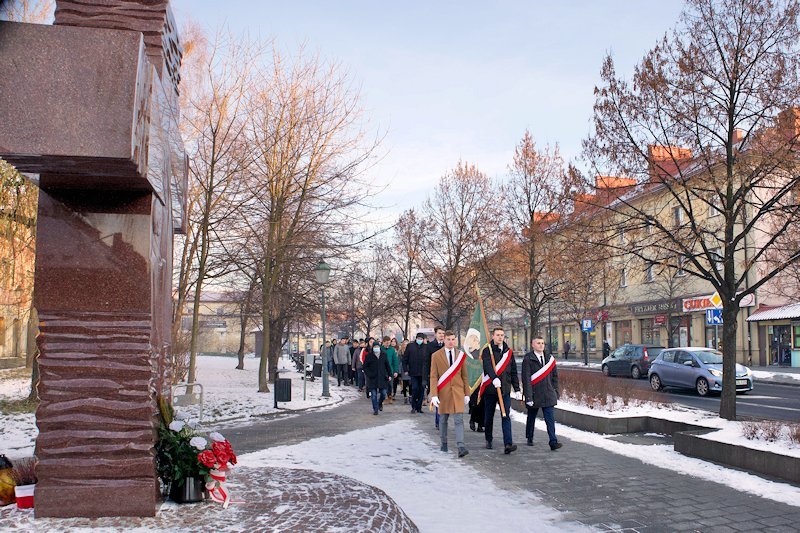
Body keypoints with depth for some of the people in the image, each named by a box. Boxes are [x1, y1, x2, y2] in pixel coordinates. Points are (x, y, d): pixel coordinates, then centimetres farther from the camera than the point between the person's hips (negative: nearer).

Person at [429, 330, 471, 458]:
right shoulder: (436, 355, -2)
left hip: (457, 391, 1)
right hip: (443, 392, 0)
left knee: (459, 420, -8)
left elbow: (465, 376, 8)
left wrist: (467, 393, 5)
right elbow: (433, 377, -4)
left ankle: (460, 447, -14)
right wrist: (434, 395, -12)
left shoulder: (460, 355, 4)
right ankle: (444, 443, 27)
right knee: (443, 419, 11)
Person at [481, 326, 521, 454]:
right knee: (488, 417, 10)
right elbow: (487, 366, -21)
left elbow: (513, 372, 17)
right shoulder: (487, 351, -2)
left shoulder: (508, 352, 12)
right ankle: (488, 440, 28)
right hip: (490, 389, -2)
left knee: (506, 417, -8)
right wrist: (494, 378, -38)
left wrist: (517, 389, 13)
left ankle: (508, 444, -15)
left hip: (505, 389, 2)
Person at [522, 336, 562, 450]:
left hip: (548, 395, 3)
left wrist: (556, 392, 7)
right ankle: (529, 439, 33)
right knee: (531, 418, 15)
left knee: (550, 419, -6)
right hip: (534, 394, -2)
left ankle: (553, 442, -9)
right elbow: (526, 379, -12)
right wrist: (528, 396, -16)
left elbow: (555, 376, 13)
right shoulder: (528, 359, -8)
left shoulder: (549, 358, 7)